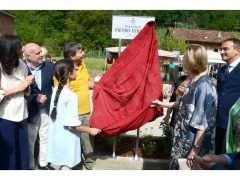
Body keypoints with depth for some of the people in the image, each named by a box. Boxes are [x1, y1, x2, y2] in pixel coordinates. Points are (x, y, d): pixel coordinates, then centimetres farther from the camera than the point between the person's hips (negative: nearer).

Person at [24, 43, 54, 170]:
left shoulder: (49, 67, -1)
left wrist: (51, 101, -7)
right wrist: (35, 98, -18)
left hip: (47, 108, 3)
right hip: (31, 110, -3)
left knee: (46, 137, 14)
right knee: (30, 139, 12)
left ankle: (43, 163, 32)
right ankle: (30, 165, 29)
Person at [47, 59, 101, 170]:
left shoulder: (56, 91, -1)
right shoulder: (71, 96, -23)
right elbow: (72, 125, -22)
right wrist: (90, 130, -9)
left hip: (57, 139, 7)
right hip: (67, 141, -7)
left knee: (62, 165, 21)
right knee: (66, 167, 8)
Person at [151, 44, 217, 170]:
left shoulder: (204, 86, -23)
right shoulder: (194, 82, 4)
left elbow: (203, 122, -23)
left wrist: (196, 148, -20)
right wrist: (162, 104, 23)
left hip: (193, 141, -9)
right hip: (185, 137, 9)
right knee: (178, 166, 21)